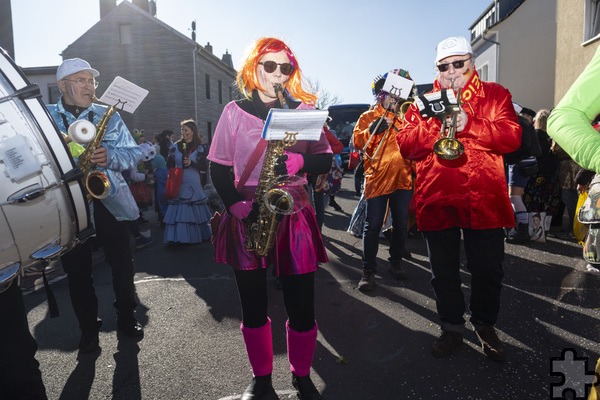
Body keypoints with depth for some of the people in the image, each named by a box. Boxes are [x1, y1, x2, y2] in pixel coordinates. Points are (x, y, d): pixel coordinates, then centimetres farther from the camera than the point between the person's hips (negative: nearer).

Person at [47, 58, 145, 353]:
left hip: (109, 202, 1)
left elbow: (134, 153, 2)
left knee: (122, 265, 7)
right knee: (77, 272, 8)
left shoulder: (109, 116, 7)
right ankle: (89, 328, 27)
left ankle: (127, 317, 29)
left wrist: (110, 156, -18)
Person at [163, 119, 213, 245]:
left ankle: (195, 236, 14)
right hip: (178, 183, 1)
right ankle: (178, 237, 4)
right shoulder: (175, 146, 7)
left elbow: (202, 166, 0)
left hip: (193, 183, -1)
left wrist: (191, 163, -16)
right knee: (178, 210, -3)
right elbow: (169, 165, 8)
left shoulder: (199, 147, 3)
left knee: (194, 209, 2)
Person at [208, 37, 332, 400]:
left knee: (302, 306, 3)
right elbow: (218, 167, 5)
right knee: (254, 308, 10)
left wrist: (298, 161, -17)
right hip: (246, 219, 1)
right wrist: (236, 205, -10)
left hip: (294, 215, 0)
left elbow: (325, 159, 5)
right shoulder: (235, 111, 6)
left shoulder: (304, 109, 7)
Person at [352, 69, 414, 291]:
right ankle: (368, 270, 3)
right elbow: (357, 141, -6)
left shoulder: (405, 117, 19)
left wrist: (401, 124, -4)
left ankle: (396, 262, 28)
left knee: (401, 224, 11)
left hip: (403, 178, 4)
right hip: (377, 178, -4)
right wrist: (373, 129, -19)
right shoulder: (368, 116, 9)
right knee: (373, 225, -5)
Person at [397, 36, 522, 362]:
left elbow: (512, 137, -6)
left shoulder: (495, 95, 8)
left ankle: (485, 325, 32)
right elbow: (405, 144, -1)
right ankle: (452, 326, 29)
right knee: (444, 270, 11)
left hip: (484, 200, -1)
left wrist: (469, 124, -18)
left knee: (488, 270, 8)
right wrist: (437, 123, -16)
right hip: (436, 199, 1)